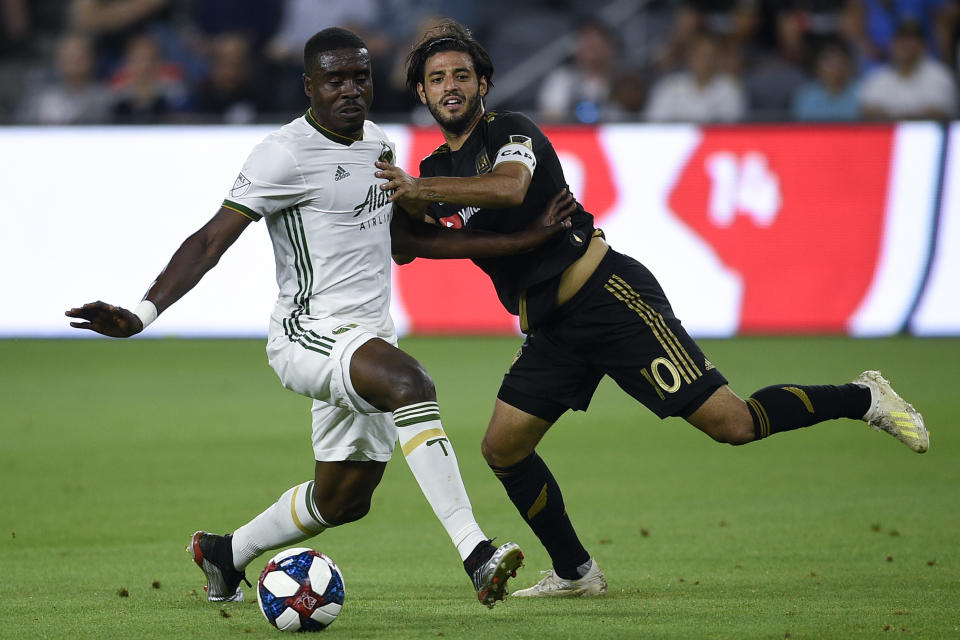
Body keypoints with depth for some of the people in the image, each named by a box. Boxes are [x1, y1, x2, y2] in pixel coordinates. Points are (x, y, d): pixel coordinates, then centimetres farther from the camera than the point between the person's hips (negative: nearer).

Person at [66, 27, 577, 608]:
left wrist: (526, 239, 17)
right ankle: (476, 554, -42)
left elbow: (410, 239, 21)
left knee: (343, 501, 15)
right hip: (310, 335, -9)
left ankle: (224, 553, 40)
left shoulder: (378, 143, 11)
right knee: (410, 382, -36)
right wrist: (142, 314, -28)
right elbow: (212, 241, -16)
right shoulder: (287, 153, -14)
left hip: (368, 339, 9)